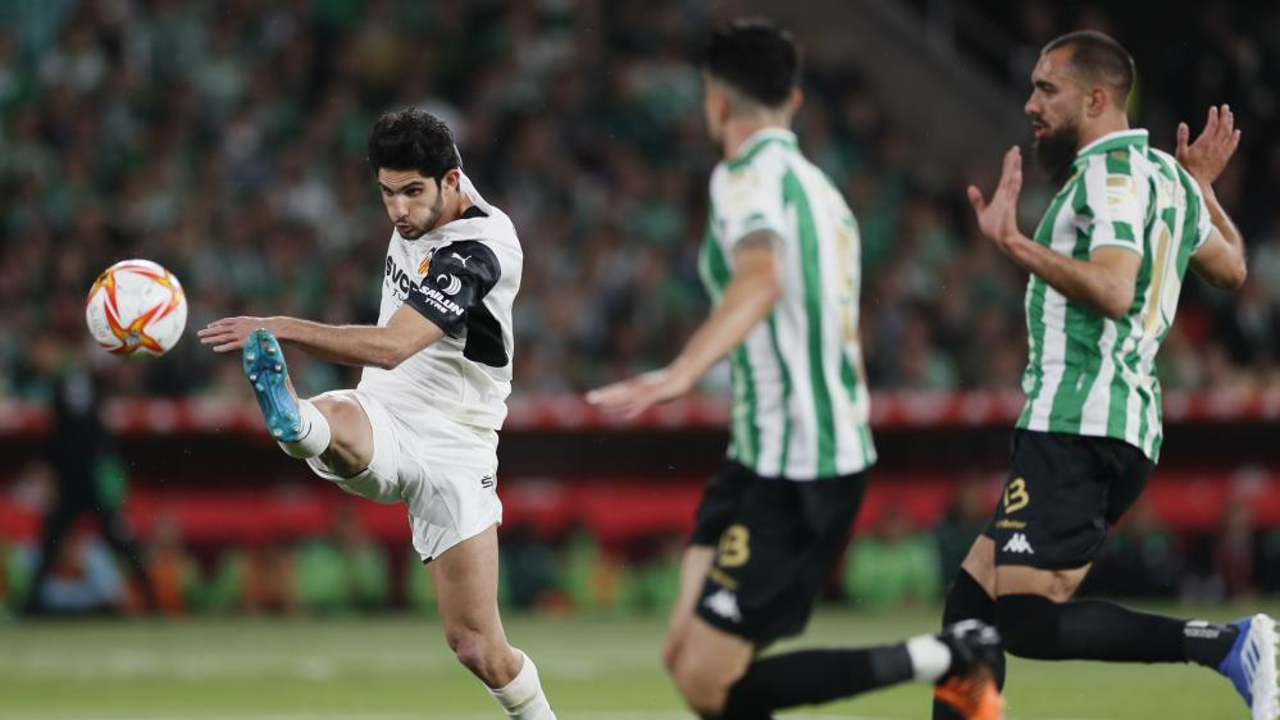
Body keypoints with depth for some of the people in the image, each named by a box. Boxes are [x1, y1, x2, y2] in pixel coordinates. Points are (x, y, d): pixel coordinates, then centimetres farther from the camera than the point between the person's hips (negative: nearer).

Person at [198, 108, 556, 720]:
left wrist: (280, 329, -43)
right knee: (334, 419, -37)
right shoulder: (420, 212, 2)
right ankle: (294, 424, -73)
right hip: (382, 423, 5)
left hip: (451, 446, -5)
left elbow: (390, 347, -35)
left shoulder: (477, 251, -22)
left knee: (478, 648, -8)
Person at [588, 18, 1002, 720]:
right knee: (688, 657, 8)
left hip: (793, 475, -9)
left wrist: (682, 372, -46)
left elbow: (762, 278, -33)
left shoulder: (749, 176, -12)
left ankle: (942, 660, -7)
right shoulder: (818, 187, 17)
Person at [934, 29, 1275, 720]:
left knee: (1028, 623, -18)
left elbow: (1113, 291, -25)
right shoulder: (1166, 176, 18)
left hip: (1077, 425, -10)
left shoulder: (1113, 171, -10)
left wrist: (1015, 244, -25)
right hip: (1125, 429, 10)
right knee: (971, 600, 12)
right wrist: (1203, 186, 45)